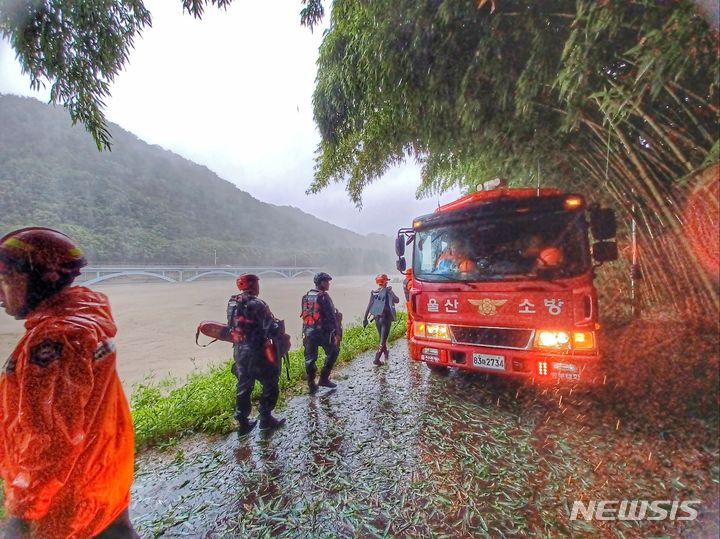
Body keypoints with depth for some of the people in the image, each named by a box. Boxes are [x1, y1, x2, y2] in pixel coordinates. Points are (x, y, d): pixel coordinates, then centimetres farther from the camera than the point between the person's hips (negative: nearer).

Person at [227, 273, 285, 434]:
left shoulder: (232, 303, 5)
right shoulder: (257, 304, -19)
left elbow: (233, 326, 11)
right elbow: (271, 327, -16)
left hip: (238, 351, 8)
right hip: (256, 352, -7)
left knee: (244, 386, 18)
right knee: (270, 384, 10)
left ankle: (243, 423, 27)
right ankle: (266, 419, 19)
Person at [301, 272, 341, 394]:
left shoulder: (306, 296, 9)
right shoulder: (323, 296, -13)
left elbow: (304, 315, 14)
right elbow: (331, 316, -16)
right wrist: (337, 332, -11)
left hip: (308, 332, 6)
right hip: (323, 331, -6)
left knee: (310, 358, 12)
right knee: (333, 352, 14)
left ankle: (311, 385, 17)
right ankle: (324, 378, 14)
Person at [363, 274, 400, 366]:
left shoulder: (373, 292, 3)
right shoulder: (388, 291, -8)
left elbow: (369, 306, 1)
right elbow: (397, 300, -8)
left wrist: (365, 318, 3)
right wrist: (392, 296, 12)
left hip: (377, 317, 5)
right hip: (386, 317, -5)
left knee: (382, 338, 21)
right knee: (383, 339, -1)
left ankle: (386, 356, 38)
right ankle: (376, 359, -8)